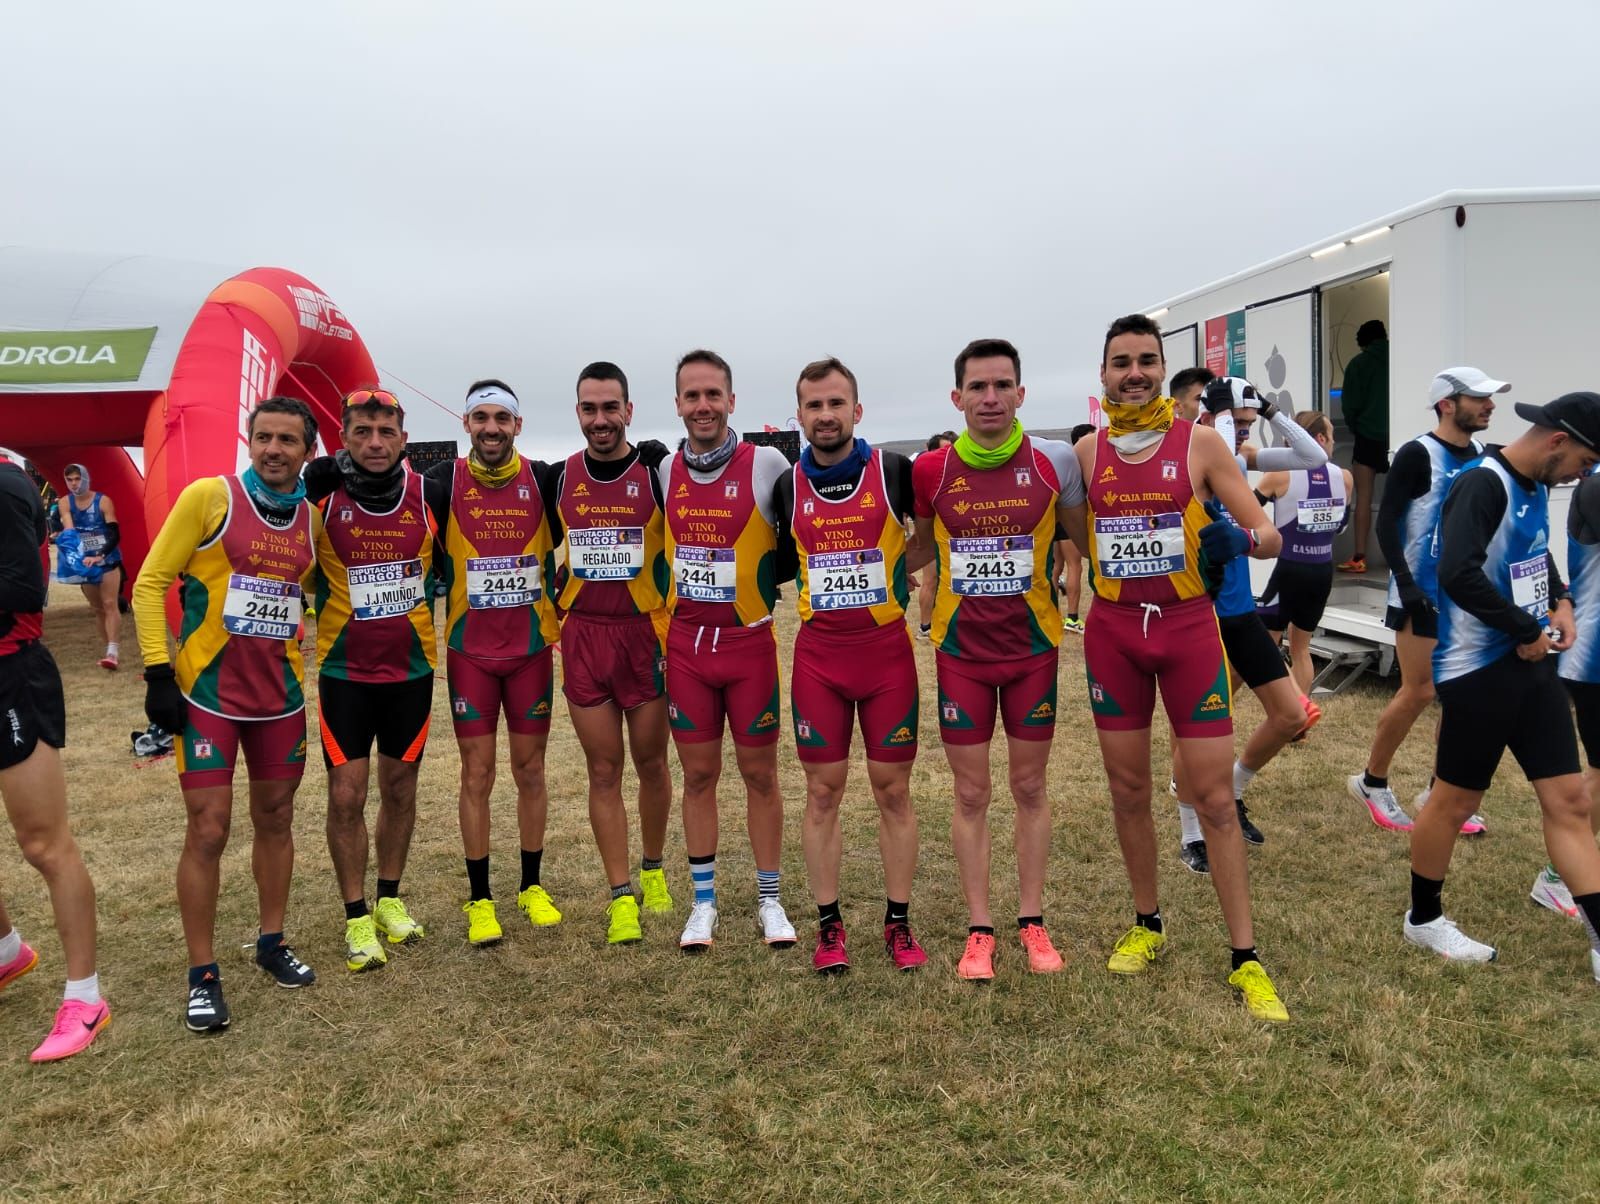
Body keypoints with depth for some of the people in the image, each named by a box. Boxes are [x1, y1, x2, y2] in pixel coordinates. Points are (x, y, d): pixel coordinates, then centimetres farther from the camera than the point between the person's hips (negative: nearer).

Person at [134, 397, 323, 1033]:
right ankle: (202, 974, 11)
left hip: (280, 694, 4)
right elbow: (150, 583, -7)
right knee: (208, 829, -2)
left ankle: (272, 943, 30)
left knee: (276, 818, 13)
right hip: (207, 694, -4)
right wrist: (158, 672, -12)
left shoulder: (313, 517, 4)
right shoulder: (209, 496, -9)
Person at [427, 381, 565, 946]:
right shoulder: (445, 481, -4)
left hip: (532, 648, 1)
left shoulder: (543, 480, -2)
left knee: (530, 770, 9)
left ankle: (532, 886, 23)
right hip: (470, 651, -1)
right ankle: (479, 899, 15)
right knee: (477, 775, 4)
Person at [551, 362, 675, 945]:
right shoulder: (559, 477, 4)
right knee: (603, 771, 5)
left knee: (650, 762, 9)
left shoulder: (658, 471, -5)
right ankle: (621, 895, 13)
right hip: (584, 635, 2)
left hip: (646, 632, -2)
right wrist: (553, 602, 11)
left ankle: (653, 871, 31)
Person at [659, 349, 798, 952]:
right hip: (686, 646, 3)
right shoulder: (665, 473, 4)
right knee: (698, 775, 9)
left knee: (759, 774, 7)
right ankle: (704, 902, 22)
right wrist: (663, 615, 10)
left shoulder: (767, 465, -8)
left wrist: (761, 577, -9)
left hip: (749, 641, -3)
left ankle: (769, 901, 22)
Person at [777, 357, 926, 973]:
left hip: (888, 650, -1)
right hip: (818, 656, 1)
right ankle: (829, 924, 18)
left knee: (893, 789, 5)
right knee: (823, 791, 6)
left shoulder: (894, 471, -4)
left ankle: (898, 923, 18)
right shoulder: (787, 485, 2)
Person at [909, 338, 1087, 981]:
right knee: (971, 794, 6)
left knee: (1029, 788, 10)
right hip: (961, 649, 0)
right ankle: (979, 929, 19)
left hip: (1033, 645, 0)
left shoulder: (1052, 462, -6)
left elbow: (1085, 541, 9)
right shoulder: (930, 470, -5)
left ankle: (1032, 923, 24)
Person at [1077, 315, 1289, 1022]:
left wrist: (1240, 539, -24)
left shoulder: (1200, 444, -2)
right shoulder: (1086, 453, 5)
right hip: (1112, 630, 3)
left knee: (1214, 796, -2)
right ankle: (1147, 925, 29)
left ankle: (1245, 958, 8)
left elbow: (1268, 536, -4)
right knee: (1127, 789, 10)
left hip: (1188, 625, -2)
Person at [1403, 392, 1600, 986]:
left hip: (1531, 663, 9)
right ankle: (1424, 919, 25)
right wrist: (1527, 631, -21)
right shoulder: (1483, 485, -18)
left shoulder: (1534, 486, 9)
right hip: (1479, 669, -8)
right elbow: (1458, 574, -32)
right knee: (1455, 800, 6)